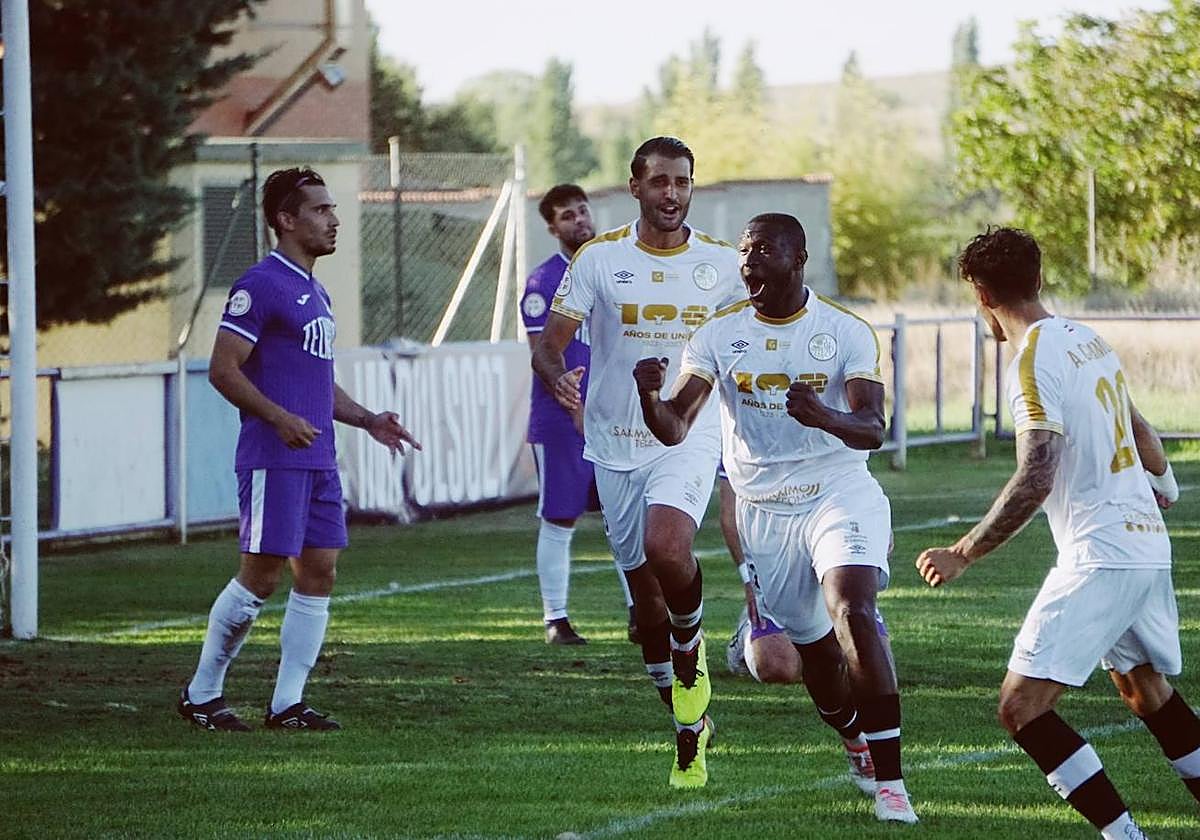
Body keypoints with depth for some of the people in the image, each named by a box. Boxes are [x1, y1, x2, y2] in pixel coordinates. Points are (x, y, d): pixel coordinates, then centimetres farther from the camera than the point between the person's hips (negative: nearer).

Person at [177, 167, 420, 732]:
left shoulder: (315, 293, 19)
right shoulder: (260, 286, -10)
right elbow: (223, 370, -14)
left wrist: (369, 420, 16)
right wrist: (279, 418, -24)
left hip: (318, 461, 9)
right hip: (274, 460, -9)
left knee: (319, 573, 4)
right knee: (261, 576, -8)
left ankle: (288, 703, 7)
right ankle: (201, 694, 4)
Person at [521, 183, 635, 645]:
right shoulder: (543, 281, -6)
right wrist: (577, 408, -21)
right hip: (559, 422, -5)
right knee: (559, 522, 1)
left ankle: (639, 613, 7)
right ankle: (555, 619, 8)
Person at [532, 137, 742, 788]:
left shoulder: (722, 264, 1)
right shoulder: (598, 258, -2)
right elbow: (549, 343, -4)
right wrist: (557, 377, -26)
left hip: (689, 437, -1)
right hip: (615, 443, 2)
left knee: (666, 549, -29)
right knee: (644, 591, 6)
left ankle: (690, 647, 0)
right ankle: (690, 730, 22)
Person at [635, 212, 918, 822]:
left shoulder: (846, 333, -6)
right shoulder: (718, 336, 1)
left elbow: (873, 429, -17)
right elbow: (675, 430, -7)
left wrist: (823, 416, -39)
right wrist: (649, 395, -31)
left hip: (840, 495, -3)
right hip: (763, 511, 3)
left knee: (853, 613, -25)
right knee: (814, 651, 8)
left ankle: (890, 781, -25)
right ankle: (863, 745, 38)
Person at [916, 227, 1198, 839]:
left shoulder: (1033, 363, -14)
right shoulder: (1089, 341, 12)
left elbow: (1036, 479, -23)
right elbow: (1143, 437, 27)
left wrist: (963, 554, -19)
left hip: (1099, 557, -9)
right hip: (1149, 546, 9)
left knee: (1022, 707, -11)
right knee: (1147, 692, 25)